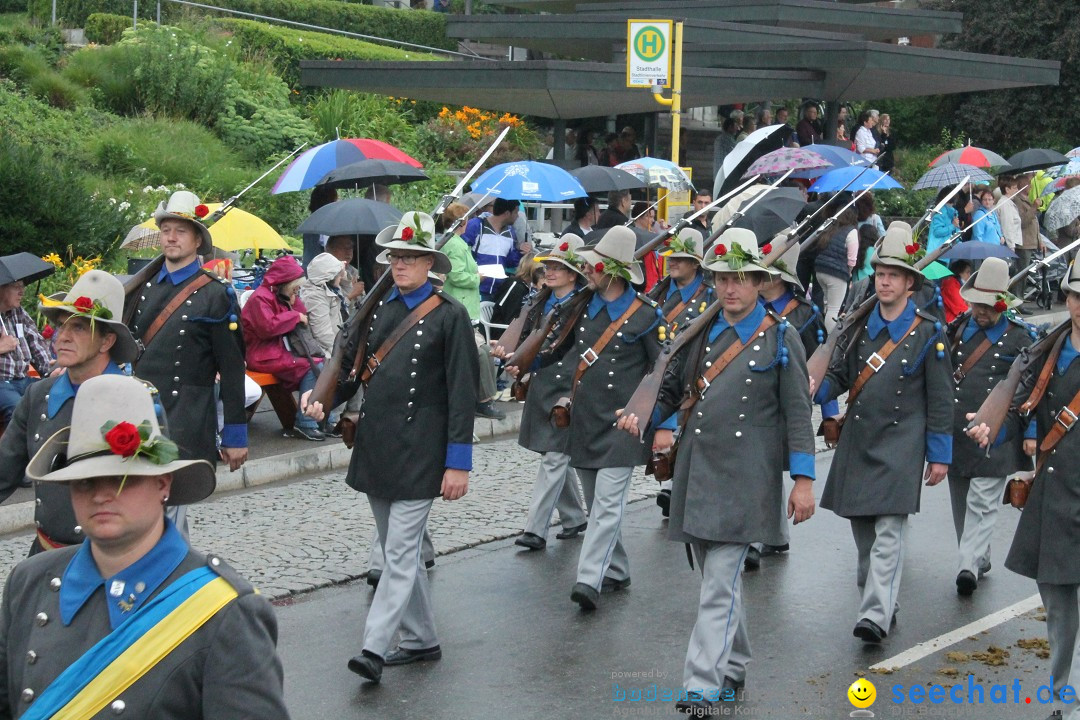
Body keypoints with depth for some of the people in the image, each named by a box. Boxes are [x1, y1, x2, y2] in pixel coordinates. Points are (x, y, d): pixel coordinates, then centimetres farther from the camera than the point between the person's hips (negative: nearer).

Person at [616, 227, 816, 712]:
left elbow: (798, 414, -3)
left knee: (720, 586, -11)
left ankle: (702, 689, -12)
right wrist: (643, 415, -2)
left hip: (743, 480, -5)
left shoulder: (780, 339, -2)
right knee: (717, 578, 16)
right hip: (696, 472, 6)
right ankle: (733, 667, 32)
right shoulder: (698, 332, 11)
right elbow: (672, 388, 18)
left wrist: (803, 480, -8)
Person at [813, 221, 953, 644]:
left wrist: (940, 455, -3)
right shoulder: (859, 325, 9)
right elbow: (839, 375, 12)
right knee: (863, 533, 11)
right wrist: (814, 391, -11)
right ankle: (881, 603, 25)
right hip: (857, 443, 5)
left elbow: (940, 399, -1)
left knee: (889, 533, -13)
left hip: (901, 445, -5)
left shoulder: (927, 333, -2)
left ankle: (876, 617, -19)